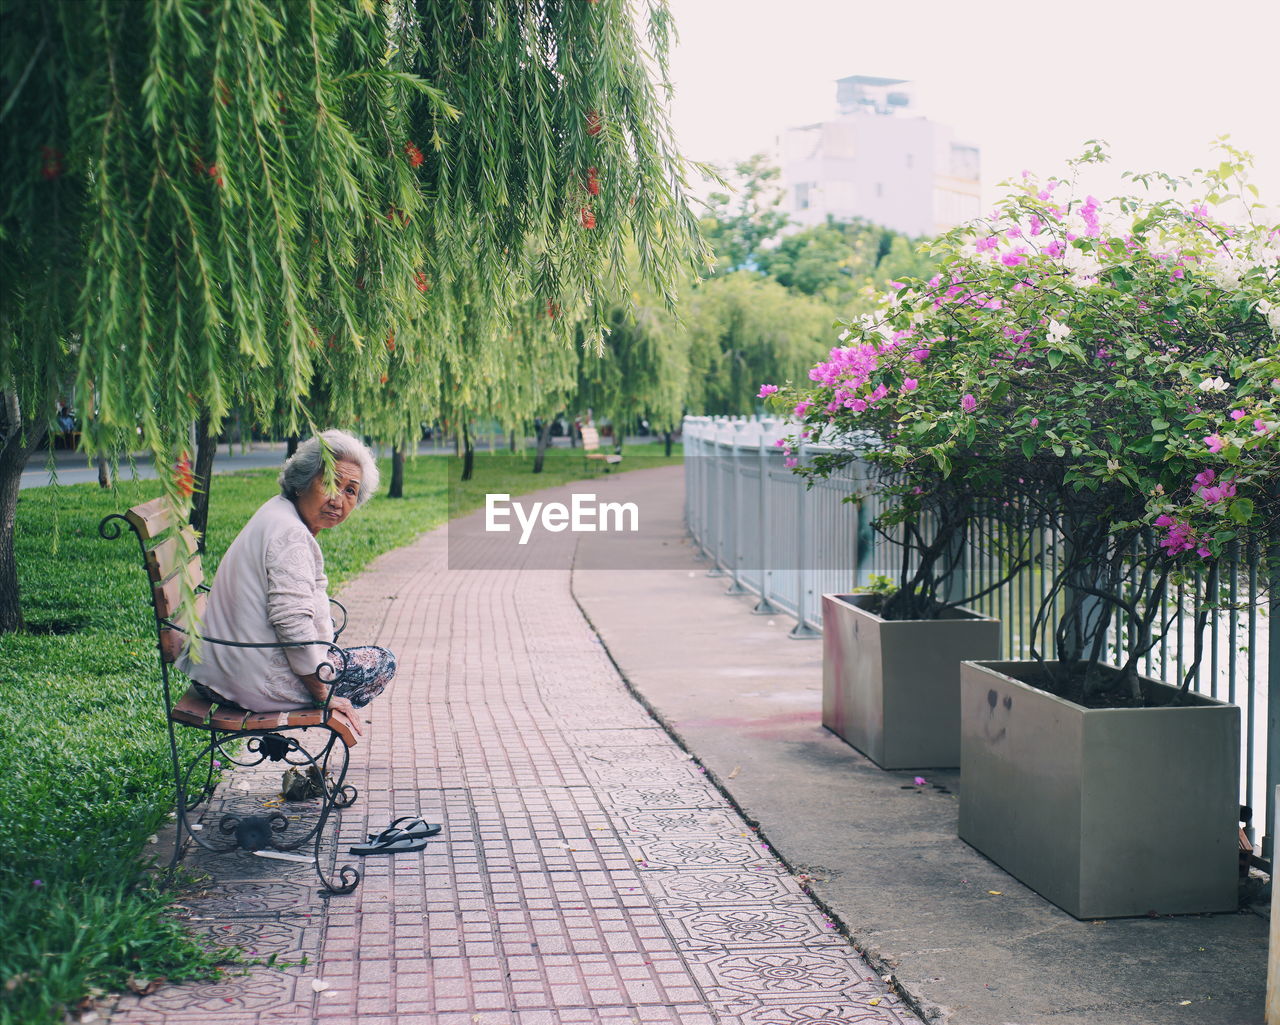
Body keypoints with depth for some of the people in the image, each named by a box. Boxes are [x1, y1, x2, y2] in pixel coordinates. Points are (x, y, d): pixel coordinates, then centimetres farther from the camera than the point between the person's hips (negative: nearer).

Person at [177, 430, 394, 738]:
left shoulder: (276, 514, 12)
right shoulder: (290, 533, -21)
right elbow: (293, 624, -26)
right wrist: (326, 697, -18)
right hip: (255, 684, -10)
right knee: (380, 662, 7)